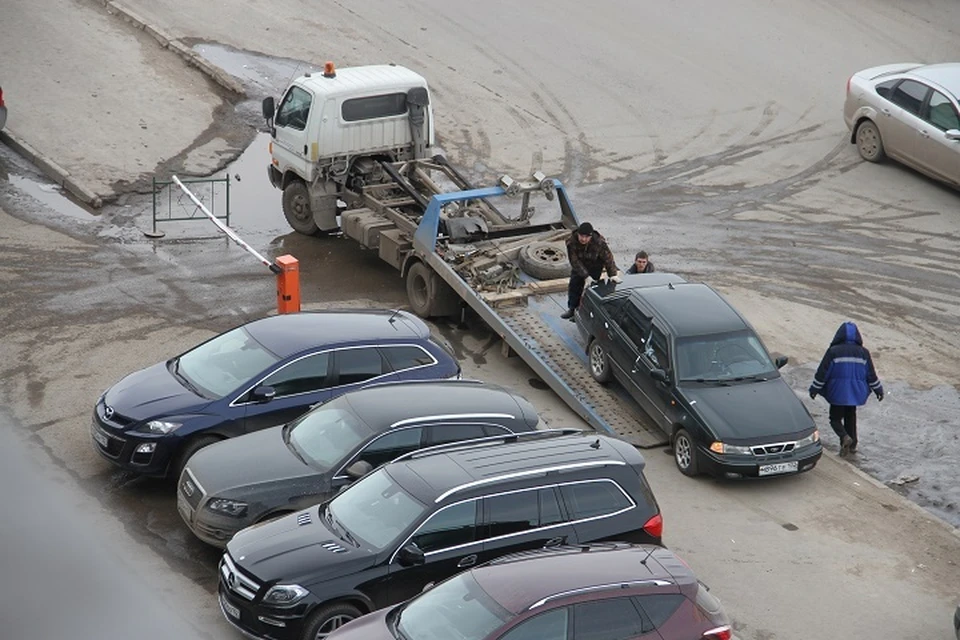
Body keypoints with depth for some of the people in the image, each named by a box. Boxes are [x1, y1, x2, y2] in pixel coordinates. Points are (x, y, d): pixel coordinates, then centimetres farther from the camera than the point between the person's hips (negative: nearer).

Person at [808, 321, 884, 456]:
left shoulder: (833, 351, -11)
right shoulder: (863, 353, -1)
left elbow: (822, 372, -8)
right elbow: (871, 374, 6)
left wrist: (815, 389, 2)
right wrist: (878, 390, 19)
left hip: (838, 393, -3)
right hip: (855, 393, 4)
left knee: (835, 418, 7)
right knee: (850, 418, 19)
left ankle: (845, 437, -18)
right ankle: (852, 445, 20)